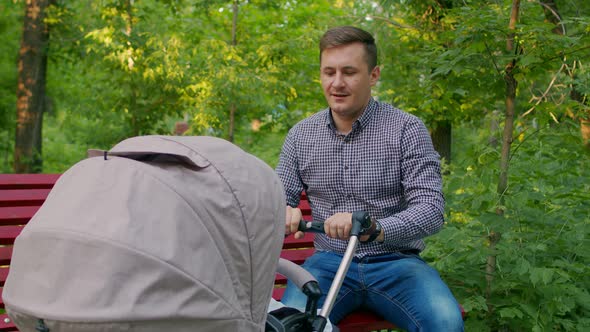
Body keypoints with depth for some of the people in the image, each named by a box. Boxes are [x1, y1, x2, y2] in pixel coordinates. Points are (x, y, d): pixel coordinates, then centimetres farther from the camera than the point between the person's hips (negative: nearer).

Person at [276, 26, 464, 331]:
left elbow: (431, 209, -13)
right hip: (329, 262, 1)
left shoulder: (407, 129, -4)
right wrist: (285, 213, -17)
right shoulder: (300, 135, 7)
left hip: (394, 262, -1)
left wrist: (374, 229, -32)